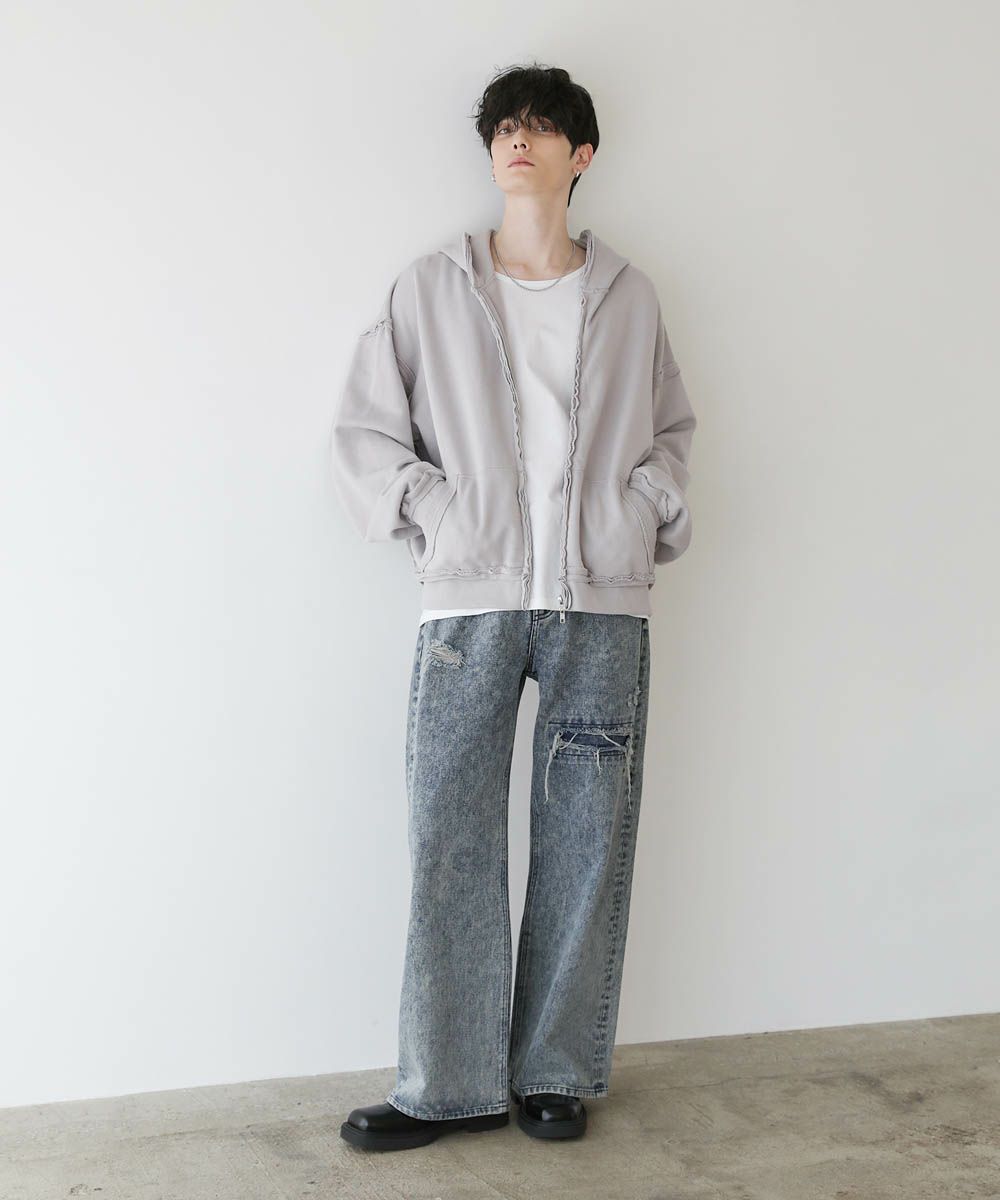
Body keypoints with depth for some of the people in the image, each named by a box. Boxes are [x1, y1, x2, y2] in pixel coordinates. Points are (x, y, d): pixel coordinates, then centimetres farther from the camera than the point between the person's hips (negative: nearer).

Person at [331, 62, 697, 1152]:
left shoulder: (629, 297, 12)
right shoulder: (429, 290, 8)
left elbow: (670, 429, 22)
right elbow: (364, 431, 9)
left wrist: (651, 512, 6)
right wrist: (439, 515, -1)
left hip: (602, 608, 1)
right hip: (469, 601, -1)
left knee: (587, 845, 4)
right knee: (451, 845, -1)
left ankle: (558, 1072, 18)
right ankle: (448, 1084, 11)